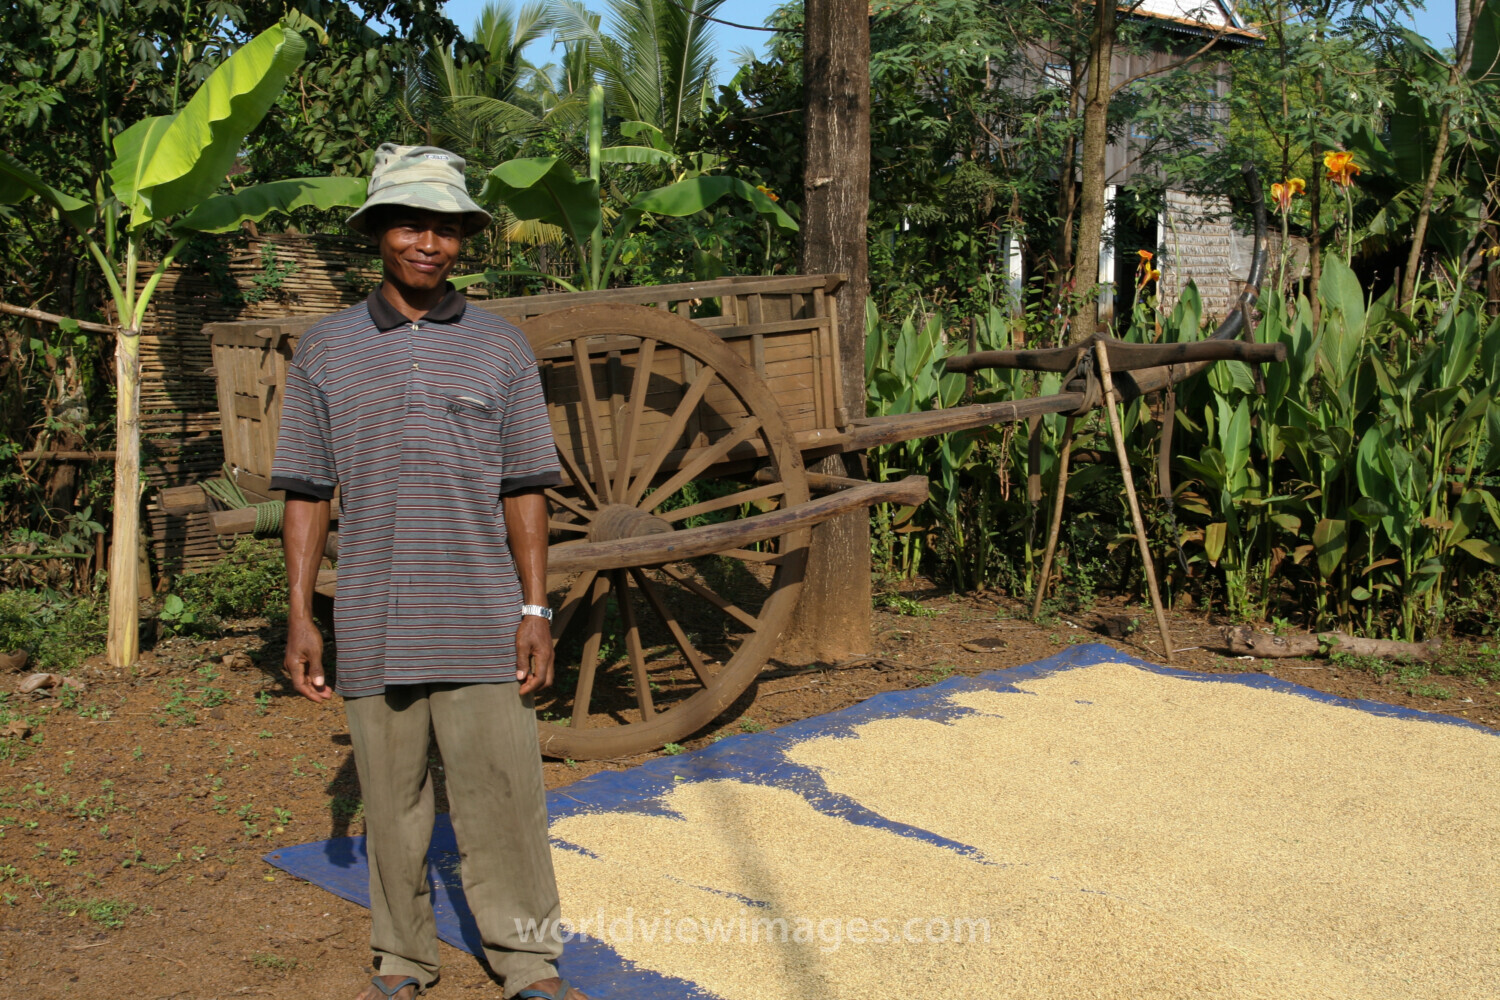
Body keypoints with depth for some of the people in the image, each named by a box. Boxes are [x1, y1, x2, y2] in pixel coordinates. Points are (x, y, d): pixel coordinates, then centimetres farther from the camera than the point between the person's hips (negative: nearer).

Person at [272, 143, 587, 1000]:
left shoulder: (502, 349, 3)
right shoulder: (326, 353, 5)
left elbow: (523, 492, 3)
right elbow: (308, 494, 6)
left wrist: (536, 610, -3)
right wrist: (300, 615, 0)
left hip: (482, 623, -1)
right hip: (375, 629, 1)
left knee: (503, 794, 0)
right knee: (392, 800, 10)